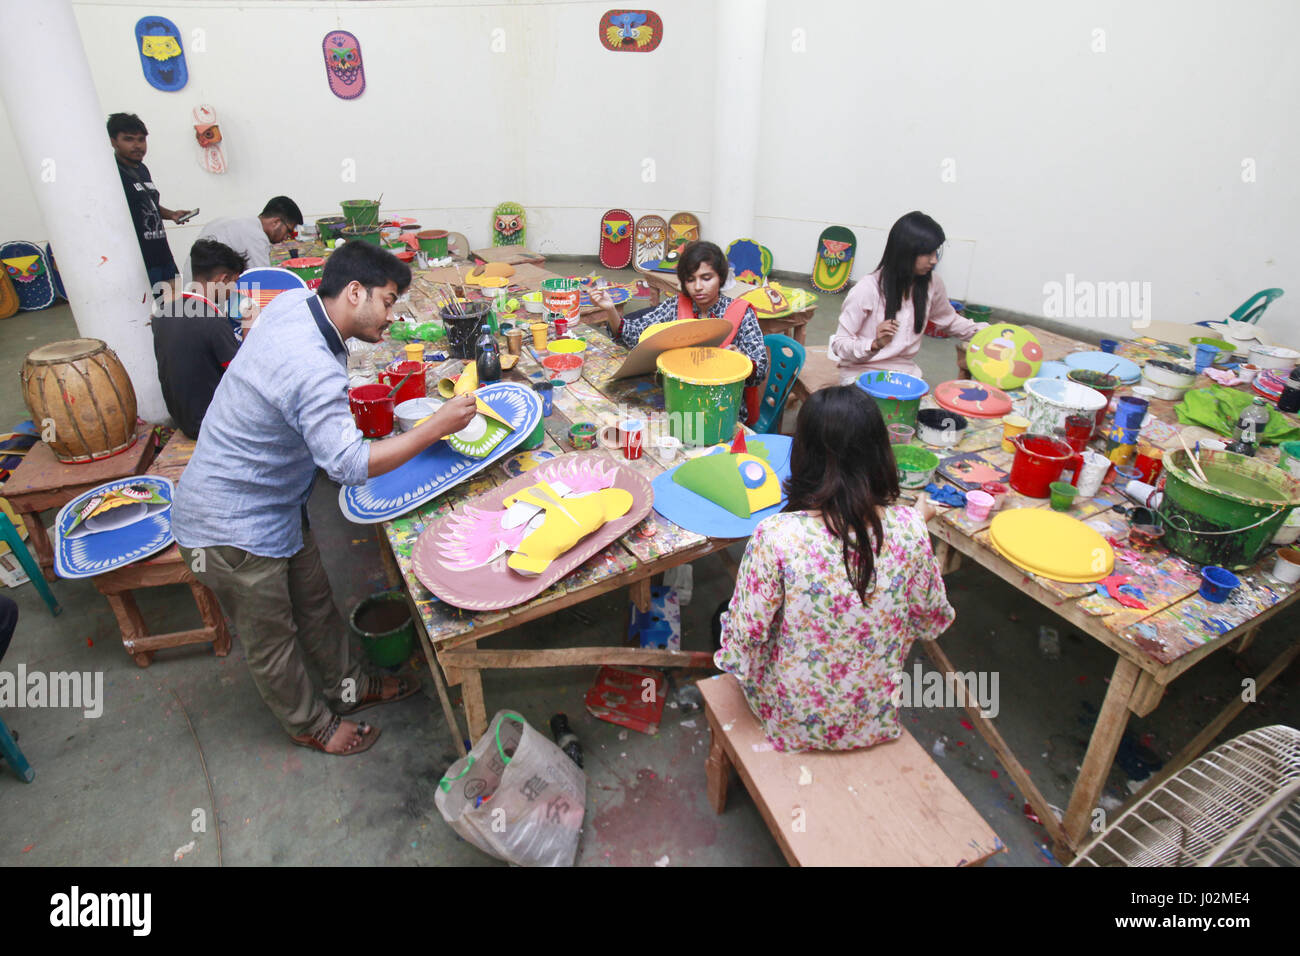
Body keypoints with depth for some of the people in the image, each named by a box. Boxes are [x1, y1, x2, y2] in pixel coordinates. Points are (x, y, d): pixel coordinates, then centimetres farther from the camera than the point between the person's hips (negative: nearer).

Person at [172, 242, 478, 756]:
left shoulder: (293, 301, -7)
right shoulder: (314, 371, -35)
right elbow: (350, 464, -38)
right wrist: (437, 425, -33)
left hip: (275, 504, 9)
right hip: (230, 529, -9)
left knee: (314, 599, 23)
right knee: (272, 638, 14)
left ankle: (348, 685, 44)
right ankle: (310, 724, 37)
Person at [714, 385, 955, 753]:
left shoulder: (775, 537, -31)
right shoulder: (908, 529, -21)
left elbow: (746, 634, -21)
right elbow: (932, 622, -4)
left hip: (792, 719, -3)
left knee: (725, 616, 22)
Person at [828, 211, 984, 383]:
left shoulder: (931, 284, -1)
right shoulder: (867, 290, -17)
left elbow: (949, 321, 20)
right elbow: (839, 344, -13)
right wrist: (876, 344, -29)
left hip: (904, 370, 5)